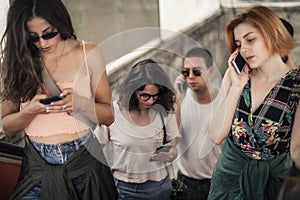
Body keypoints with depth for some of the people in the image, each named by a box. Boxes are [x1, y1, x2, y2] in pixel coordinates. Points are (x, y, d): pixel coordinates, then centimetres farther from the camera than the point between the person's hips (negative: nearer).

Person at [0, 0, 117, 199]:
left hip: (85, 160, 0)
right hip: (38, 164, 1)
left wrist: (80, 103, -17)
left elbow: (109, 115, 3)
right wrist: (31, 110, -16)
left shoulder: (87, 54, -1)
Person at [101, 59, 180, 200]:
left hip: (159, 187, 3)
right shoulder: (112, 112, -12)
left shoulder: (165, 111, -4)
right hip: (124, 188, -2)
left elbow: (173, 149, 6)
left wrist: (170, 154, -17)